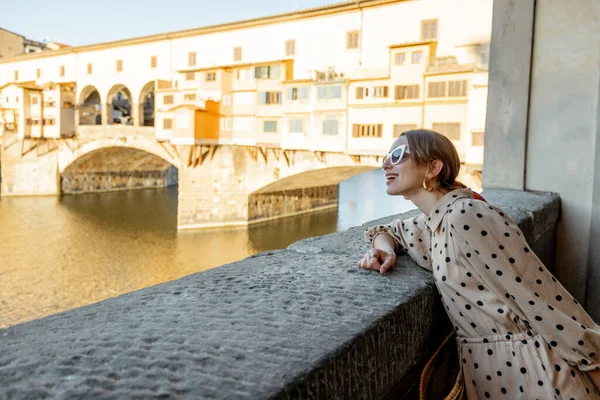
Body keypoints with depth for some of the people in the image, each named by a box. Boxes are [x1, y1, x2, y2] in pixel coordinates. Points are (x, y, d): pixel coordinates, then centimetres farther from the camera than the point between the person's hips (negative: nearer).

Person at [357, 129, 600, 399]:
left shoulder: (468, 218, -22)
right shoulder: (430, 226, 2)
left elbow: (539, 298, -21)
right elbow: (388, 231, 21)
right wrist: (384, 249, -1)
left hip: (528, 368, -7)